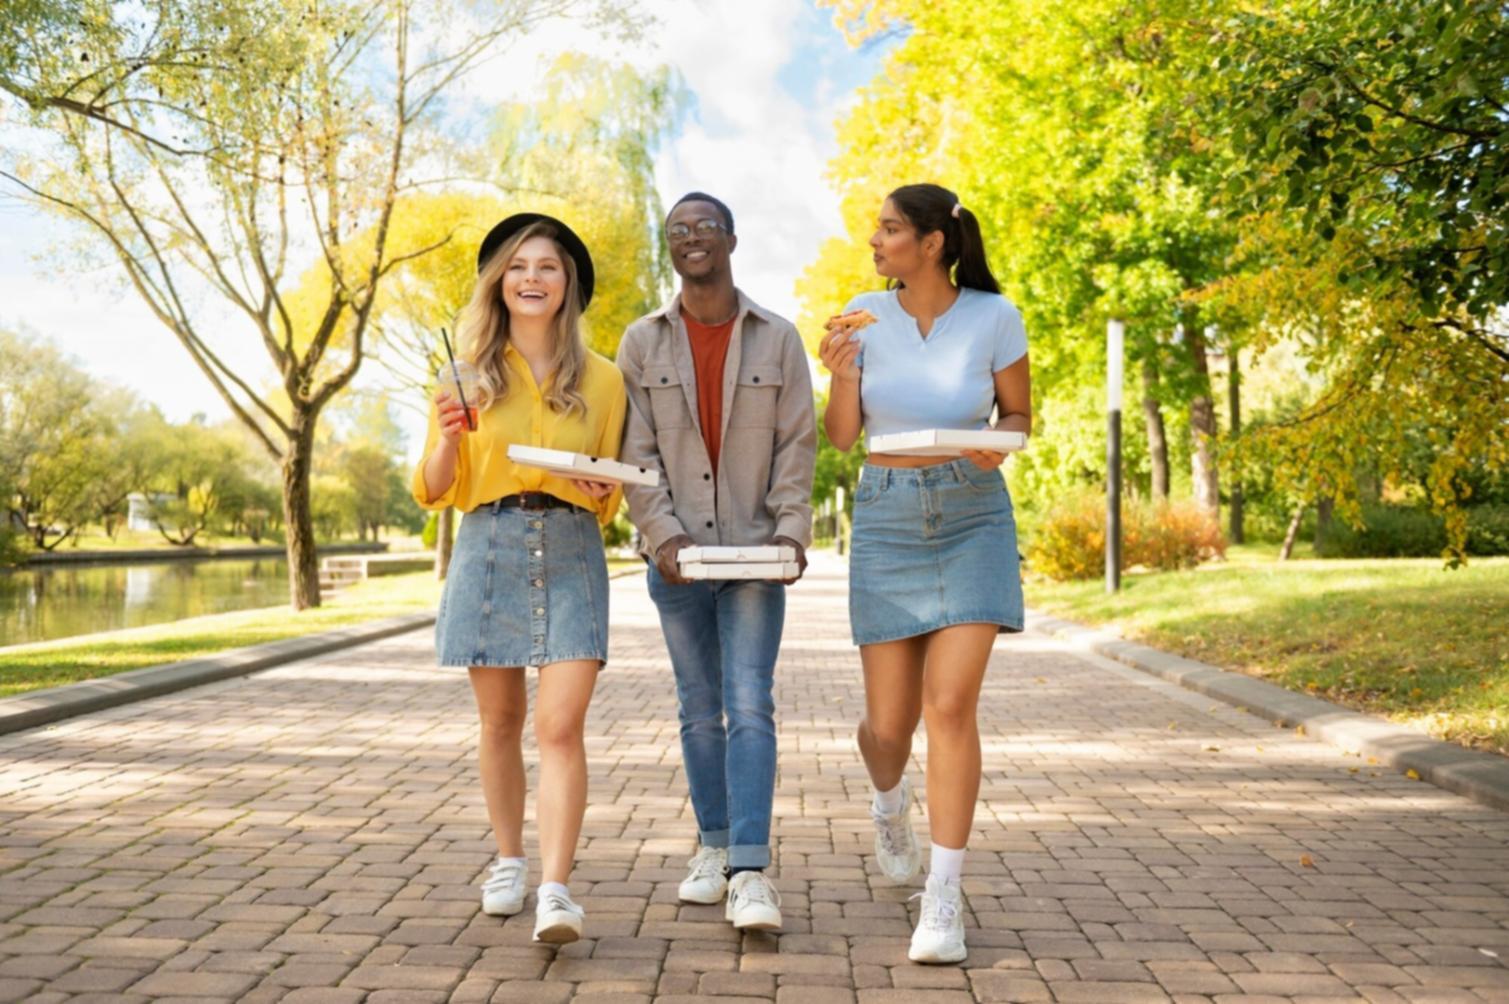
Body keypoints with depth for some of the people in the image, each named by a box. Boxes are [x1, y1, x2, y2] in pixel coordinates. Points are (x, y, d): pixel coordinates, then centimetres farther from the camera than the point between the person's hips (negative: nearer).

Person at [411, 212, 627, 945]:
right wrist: (448, 437, -12)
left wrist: (601, 491, -9)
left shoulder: (601, 379, 7)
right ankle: (509, 862, 27)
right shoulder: (470, 374, 7)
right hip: (488, 550, 1)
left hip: (570, 554, -1)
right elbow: (434, 492, 7)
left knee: (560, 725, -11)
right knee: (500, 721, 10)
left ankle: (555, 889, -10)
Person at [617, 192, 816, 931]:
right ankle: (713, 846, 23)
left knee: (749, 705, -9)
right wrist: (663, 536, -12)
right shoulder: (642, 342, 5)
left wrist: (793, 531, -12)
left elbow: (798, 445, 0)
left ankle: (750, 872, -9)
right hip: (676, 556, 2)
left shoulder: (777, 338, 3)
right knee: (699, 710, 10)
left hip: (755, 551, -1)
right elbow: (635, 453, 0)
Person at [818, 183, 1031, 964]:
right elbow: (840, 436, 0)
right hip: (887, 518, 2)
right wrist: (843, 373, -18)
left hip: (973, 517, -1)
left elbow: (1019, 414, 6)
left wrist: (997, 445, -16)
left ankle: (944, 900, -2)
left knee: (951, 702, -14)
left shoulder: (993, 316, -5)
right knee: (889, 723, 4)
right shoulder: (867, 314, -1)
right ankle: (890, 802, 42)